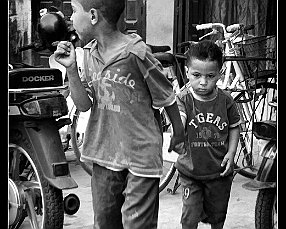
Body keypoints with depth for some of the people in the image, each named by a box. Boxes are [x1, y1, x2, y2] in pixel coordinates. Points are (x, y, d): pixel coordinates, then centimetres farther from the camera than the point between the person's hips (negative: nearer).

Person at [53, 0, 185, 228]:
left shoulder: (136, 53, -18)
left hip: (141, 155, -6)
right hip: (104, 152, 7)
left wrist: (179, 133, 7)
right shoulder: (90, 53, 3)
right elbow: (84, 104, 2)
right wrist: (71, 69, -11)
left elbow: (167, 98, -5)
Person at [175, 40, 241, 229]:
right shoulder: (184, 99, -14)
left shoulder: (225, 100, -9)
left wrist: (231, 153, -5)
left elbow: (234, 127, 4)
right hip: (191, 170, -2)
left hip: (219, 171, 2)